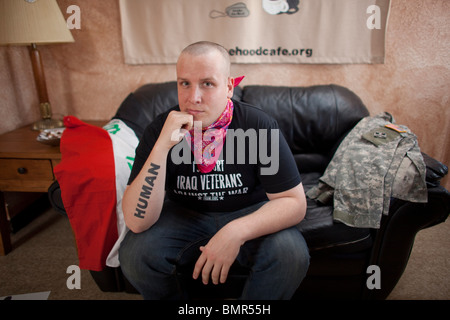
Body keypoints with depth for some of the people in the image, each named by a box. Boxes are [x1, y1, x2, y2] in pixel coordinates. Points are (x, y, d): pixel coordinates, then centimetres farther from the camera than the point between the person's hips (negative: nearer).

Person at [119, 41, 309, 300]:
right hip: (184, 215, 1)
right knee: (135, 253, -23)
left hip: (250, 214, 0)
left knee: (291, 254, -27)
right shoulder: (160, 130, -16)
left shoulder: (259, 125, -19)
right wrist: (162, 146, -35)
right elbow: (137, 221, -23)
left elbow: (295, 202, -18)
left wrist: (236, 232, -33)